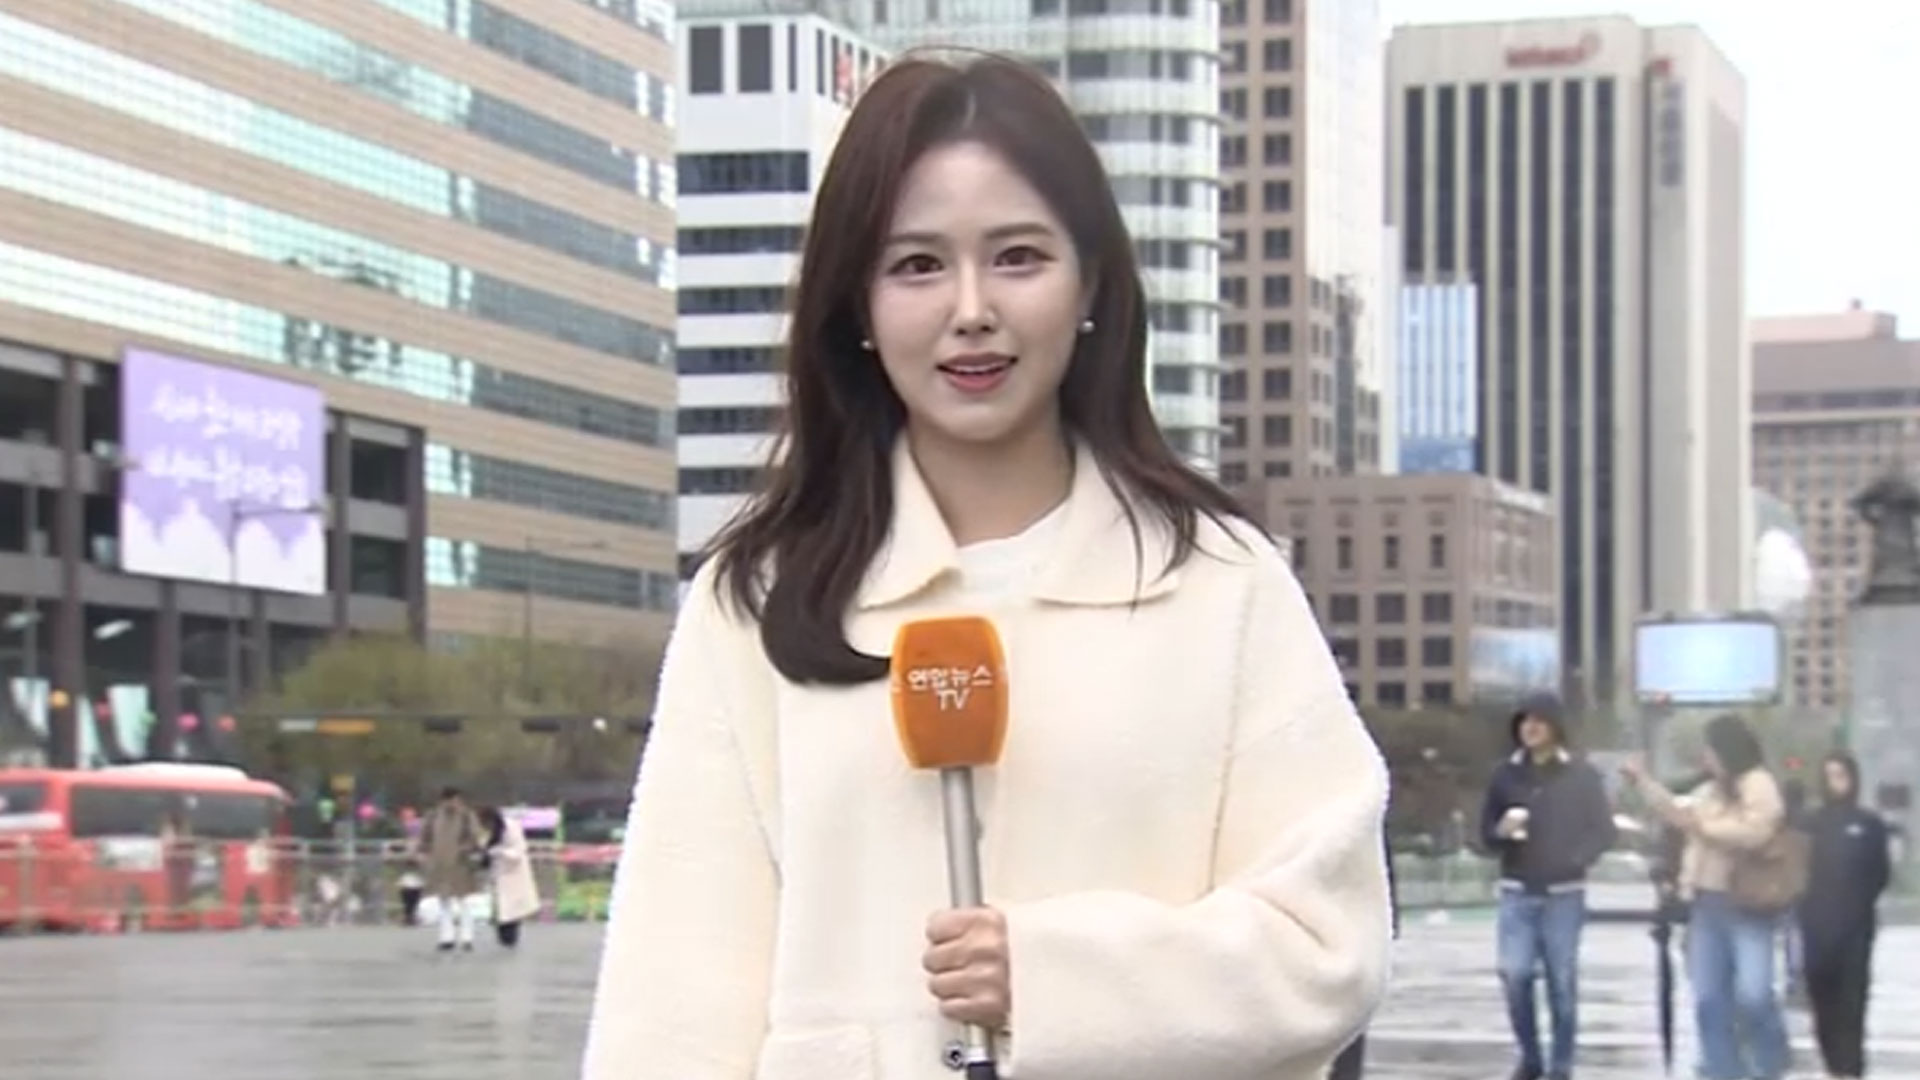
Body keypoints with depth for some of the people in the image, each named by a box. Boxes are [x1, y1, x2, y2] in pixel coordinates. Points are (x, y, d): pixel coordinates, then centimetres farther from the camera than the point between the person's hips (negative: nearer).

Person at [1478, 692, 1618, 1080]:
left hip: (1564, 894, -1)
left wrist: (1575, 859, -17)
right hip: (1517, 892, 1)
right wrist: (1502, 831, -13)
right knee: (1514, 974, -8)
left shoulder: (1582, 774, 1)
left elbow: (1604, 832, 0)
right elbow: (1486, 832, 10)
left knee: (1562, 982, 1)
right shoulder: (1507, 774, 6)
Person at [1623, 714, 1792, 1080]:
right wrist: (1644, 780, 27)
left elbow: (1755, 832, -24)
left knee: (1753, 994, -17)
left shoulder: (1760, 786, -9)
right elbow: (1678, 812, 32)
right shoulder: (1710, 791, 17)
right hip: (1708, 903, 8)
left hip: (1749, 906, -8)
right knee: (1709, 997, 6)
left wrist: (1704, 825, -16)